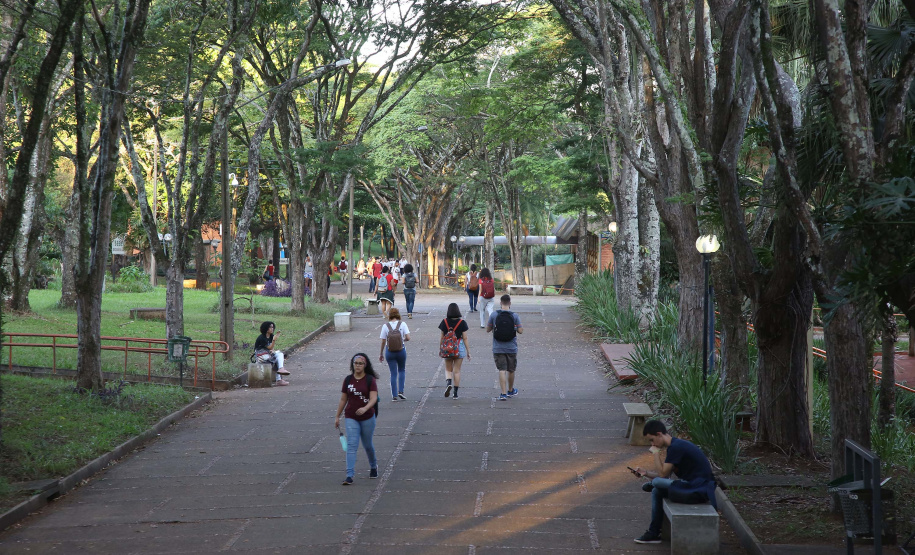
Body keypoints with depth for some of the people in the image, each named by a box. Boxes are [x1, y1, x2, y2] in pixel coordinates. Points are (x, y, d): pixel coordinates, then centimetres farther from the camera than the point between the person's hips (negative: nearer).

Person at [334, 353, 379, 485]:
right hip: (351, 418, 2)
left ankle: (373, 466, 42)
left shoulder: (370, 380, -7)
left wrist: (365, 408, -37)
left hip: (367, 418, -2)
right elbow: (343, 399, 10)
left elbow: (374, 398, -18)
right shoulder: (348, 380, 2)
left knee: (368, 445, 14)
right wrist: (337, 416, 10)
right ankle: (349, 476, -14)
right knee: (351, 446, -9)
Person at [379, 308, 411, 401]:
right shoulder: (402, 324, -7)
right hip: (401, 351, 0)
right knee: (402, 370, 20)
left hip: (389, 352, 0)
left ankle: (394, 395, 7)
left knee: (393, 373, 8)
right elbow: (408, 338, -13)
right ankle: (400, 391, 8)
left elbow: (383, 341, -3)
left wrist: (381, 354, 8)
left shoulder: (385, 326, -5)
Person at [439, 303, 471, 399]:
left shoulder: (444, 322, -4)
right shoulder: (462, 322, -7)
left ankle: (448, 382, -15)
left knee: (448, 369, 15)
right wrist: (468, 351, 3)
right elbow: (465, 338, -4)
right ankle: (455, 393, 8)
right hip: (459, 348, 0)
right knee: (457, 371, 7)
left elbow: (442, 337, 1)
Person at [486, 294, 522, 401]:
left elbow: (488, 330, 1)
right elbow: (520, 331, -6)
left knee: (502, 370, -1)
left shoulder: (494, 315, -6)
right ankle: (510, 391, 33)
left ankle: (503, 393, -9)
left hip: (498, 348, 0)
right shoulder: (515, 316, -7)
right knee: (511, 370, 16)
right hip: (511, 348, 0)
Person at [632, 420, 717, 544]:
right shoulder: (675, 445, 15)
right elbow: (665, 475, 19)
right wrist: (646, 473, 9)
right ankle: (654, 533, 17)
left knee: (657, 483, -15)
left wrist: (656, 453, -5)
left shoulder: (676, 447, -16)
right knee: (657, 491, 15)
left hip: (698, 491, -10)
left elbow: (663, 474, -13)